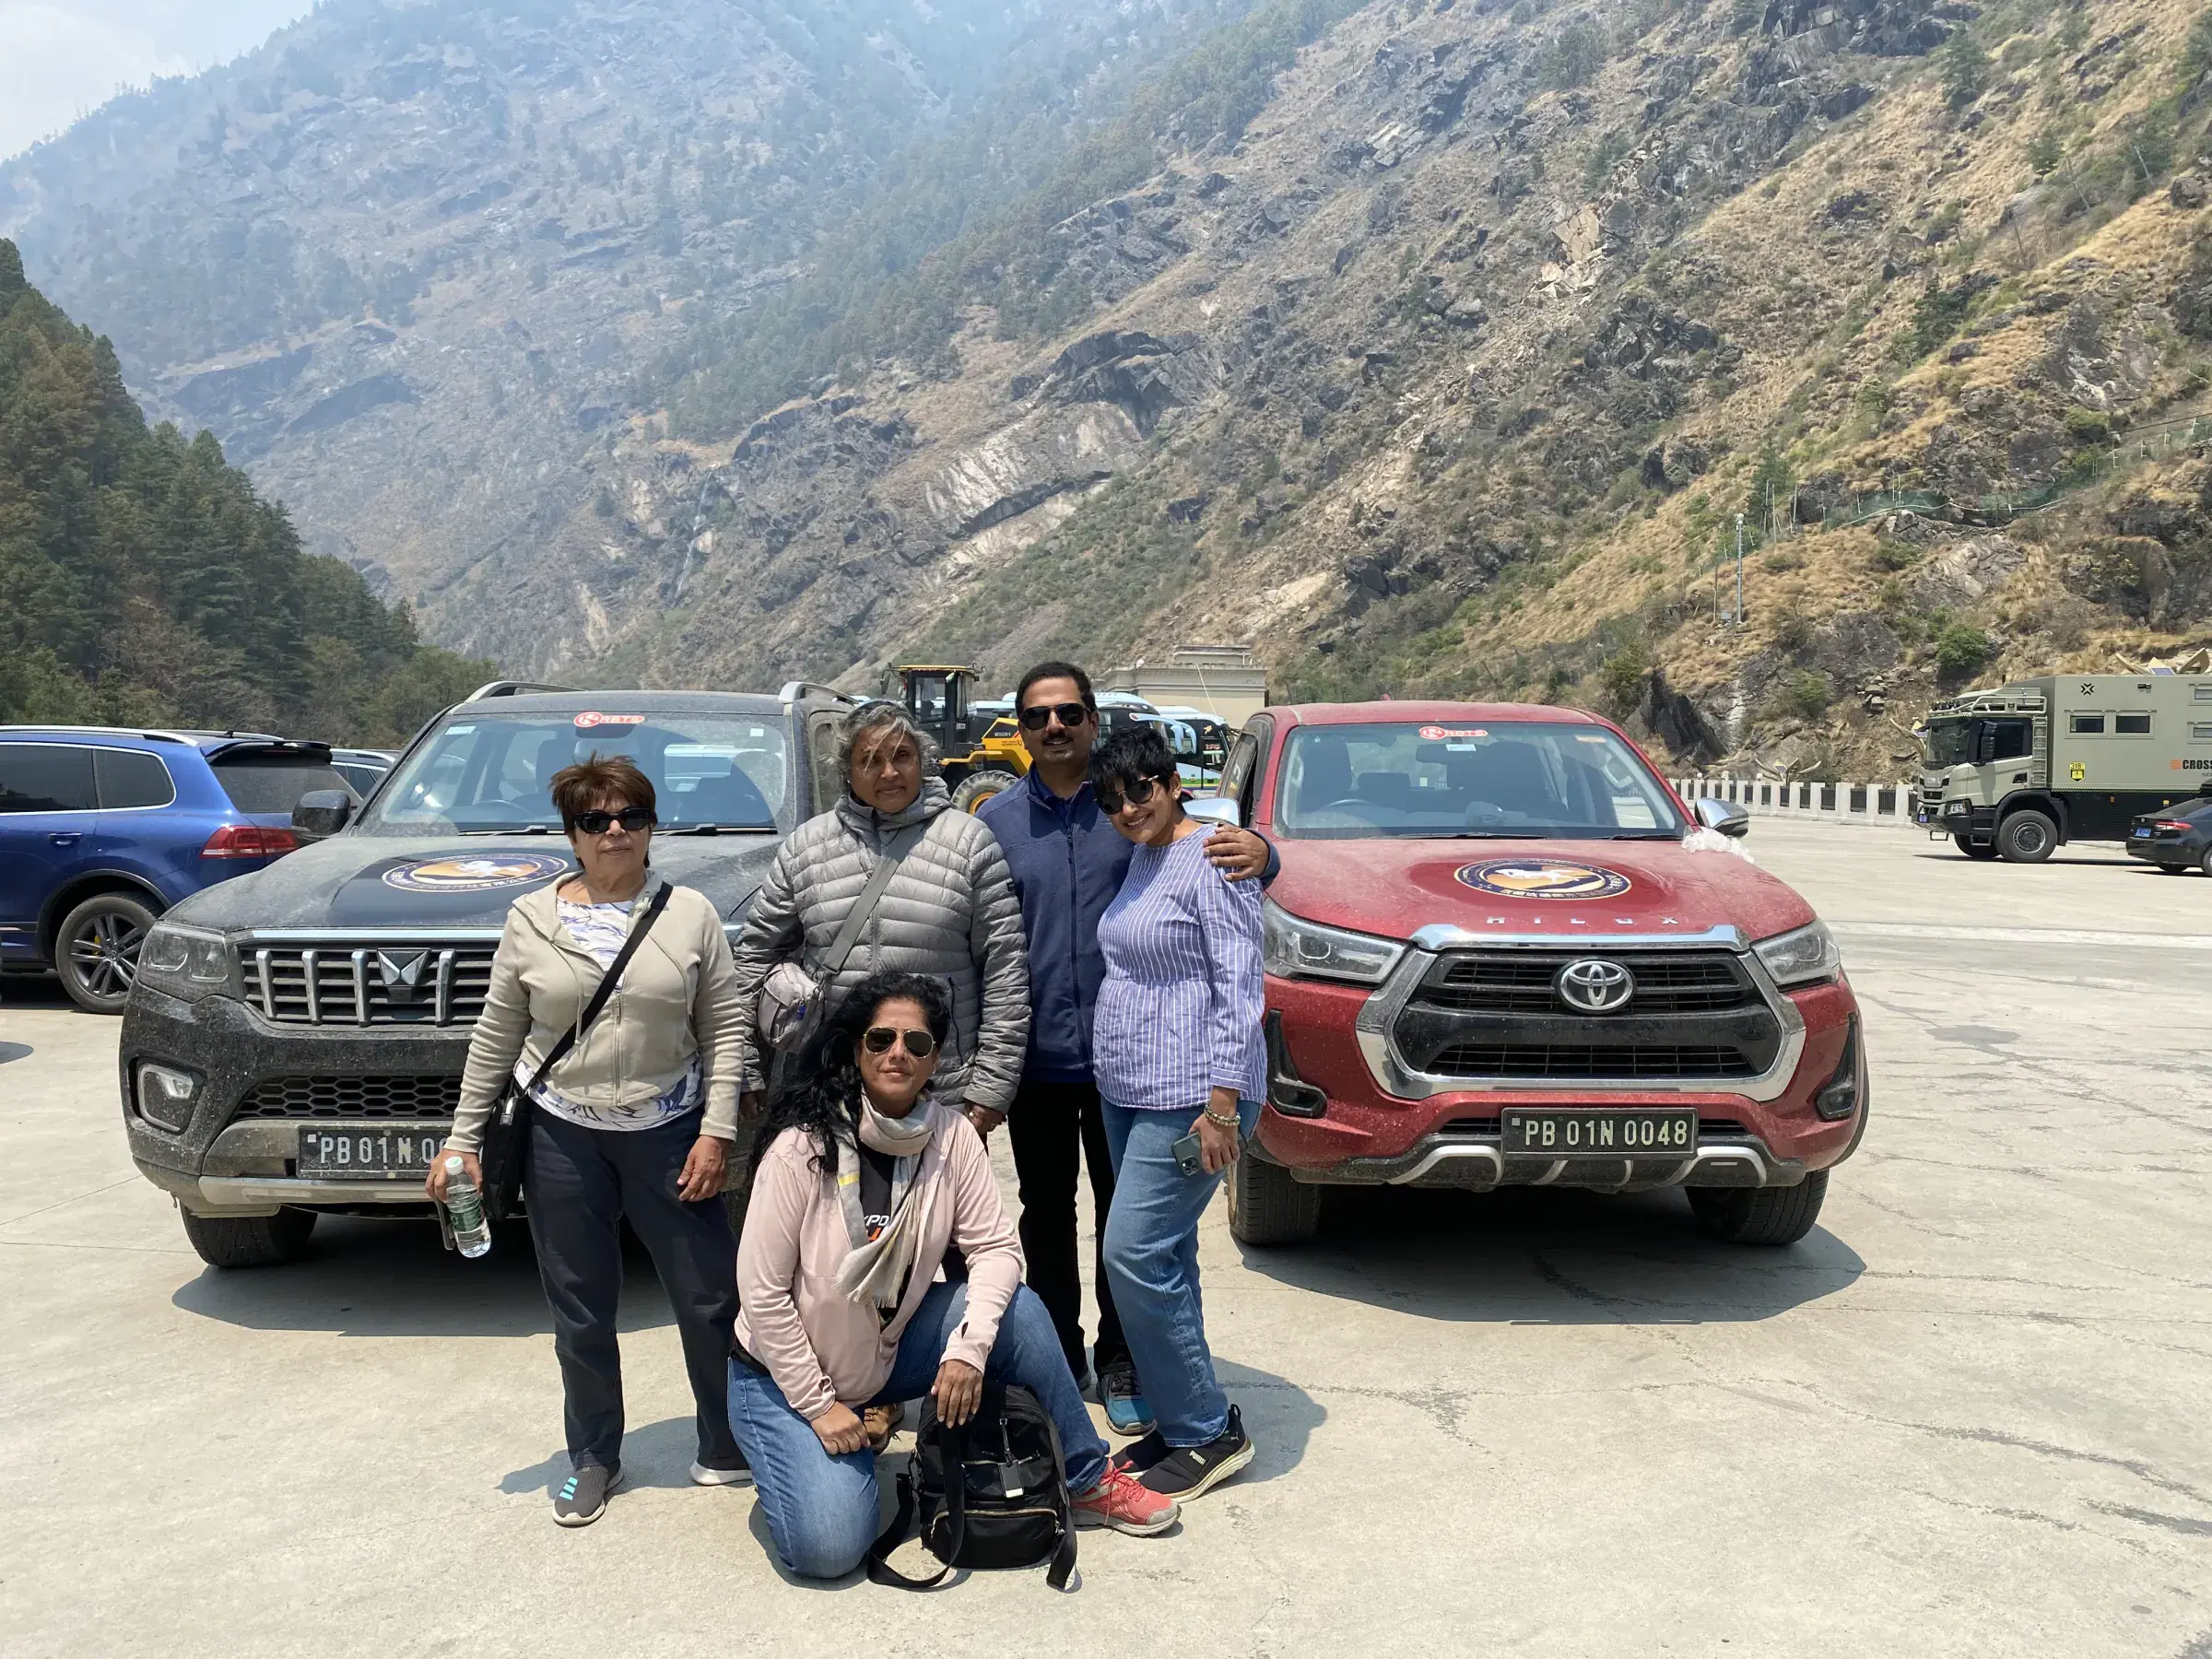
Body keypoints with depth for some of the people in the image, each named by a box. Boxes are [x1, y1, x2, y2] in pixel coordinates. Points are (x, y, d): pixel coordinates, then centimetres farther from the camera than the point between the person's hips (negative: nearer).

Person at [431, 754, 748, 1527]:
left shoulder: (691, 914, -1)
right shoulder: (532, 919, 2)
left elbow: (723, 1030, -1)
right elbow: (496, 1037, 6)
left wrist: (717, 1132, -7)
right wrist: (463, 1138, 4)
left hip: (667, 1131, -1)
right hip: (562, 1136, 1)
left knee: (710, 1299, 3)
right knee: (580, 1311, 10)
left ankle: (730, 1447, 21)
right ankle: (594, 1457, 28)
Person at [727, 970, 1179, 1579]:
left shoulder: (952, 1136, -9)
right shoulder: (803, 1146, -22)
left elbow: (995, 1247, -8)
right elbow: (761, 1292, -19)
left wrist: (968, 1346, -24)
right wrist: (819, 1405, -17)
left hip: (887, 1353, 4)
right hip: (786, 1374, -4)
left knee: (1018, 1309, -19)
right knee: (828, 1547, -21)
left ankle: (1087, 1480, -1)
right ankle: (801, 1453, 13)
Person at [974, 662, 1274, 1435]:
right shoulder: (995, 823, 1)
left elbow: (1207, 852, -2)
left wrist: (1257, 852, -28)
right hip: (1035, 1058, 1)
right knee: (1047, 1216, 15)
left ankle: (1120, 1363, 24)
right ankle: (1056, 1357, 30)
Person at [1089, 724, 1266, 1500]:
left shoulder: (1210, 861, -14)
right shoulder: (1141, 858, 13)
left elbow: (1241, 986, -18)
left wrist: (1222, 1103, -21)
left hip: (1188, 1097, -9)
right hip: (1127, 1091, 9)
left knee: (1136, 1255, -10)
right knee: (1163, 1256, 12)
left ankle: (1209, 1434, 2)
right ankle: (1180, 1421, 23)